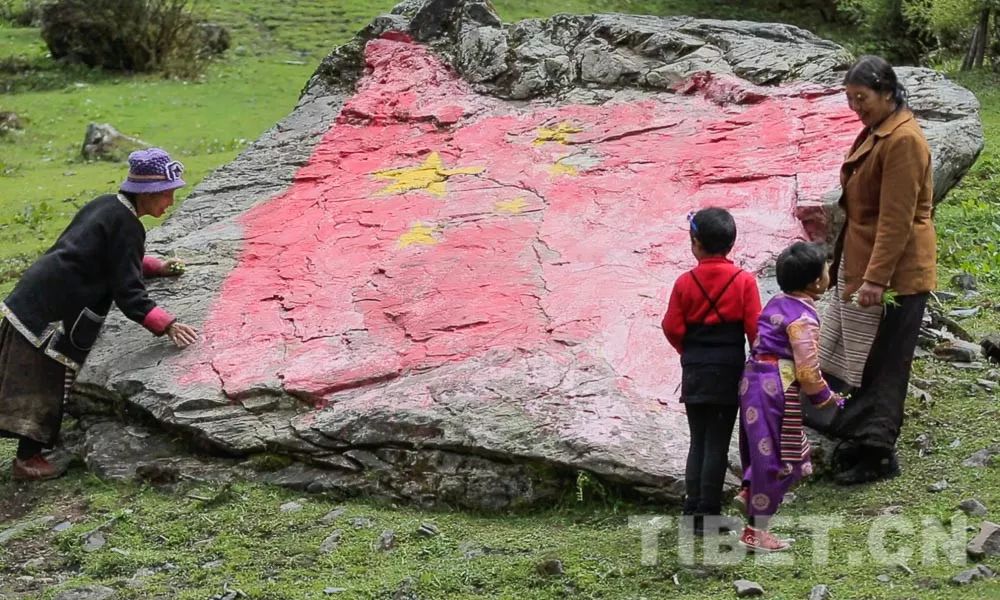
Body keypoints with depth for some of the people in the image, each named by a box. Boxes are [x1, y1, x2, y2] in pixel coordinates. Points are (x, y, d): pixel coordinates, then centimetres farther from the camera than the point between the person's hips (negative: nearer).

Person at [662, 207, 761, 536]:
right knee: (717, 443, 3)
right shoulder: (744, 281, -8)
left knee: (698, 441, 13)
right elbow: (755, 329, -7)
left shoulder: (685, 282, -5)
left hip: (694, 372, 2)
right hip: (729, 371, -2)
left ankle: (694, 510, 13)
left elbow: (673, 328, -2)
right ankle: (710, 513, 4)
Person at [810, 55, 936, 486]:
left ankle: (876, 454, 9)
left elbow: (897, 219, -22)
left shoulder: (903, 140, -19)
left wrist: (876, 278, -24)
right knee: (855, 360, 16)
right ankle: (860, 441, 28)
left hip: (893, 272, -10)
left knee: (878, 365, -1)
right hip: (861, 263, 10)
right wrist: (853, 270, 24)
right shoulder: (877, 132, 13)